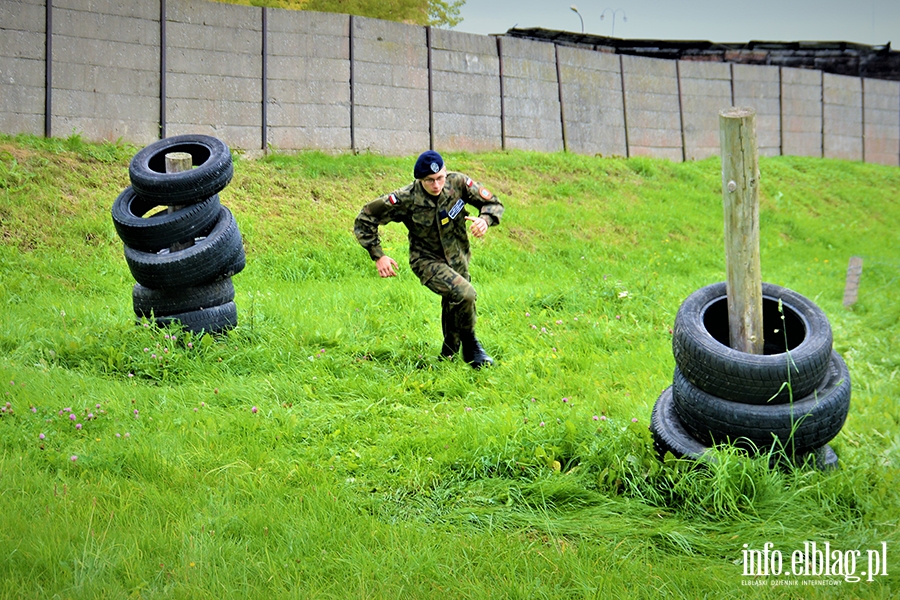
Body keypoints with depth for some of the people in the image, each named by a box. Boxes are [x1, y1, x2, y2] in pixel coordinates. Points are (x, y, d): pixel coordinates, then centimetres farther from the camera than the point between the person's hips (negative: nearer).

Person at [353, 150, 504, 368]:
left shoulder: (458, 183, -16)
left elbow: (493, 203, -4)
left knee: (454, 306, 16)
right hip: (427, 261, -4)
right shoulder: (406, 199, -23)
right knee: (464, 294, -27)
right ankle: (471, 346, -4)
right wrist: (378, 256, -19)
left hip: (458, 259, 4)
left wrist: (485, 219, -27)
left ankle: (448, 354, 41)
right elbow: (365, 219, -14)